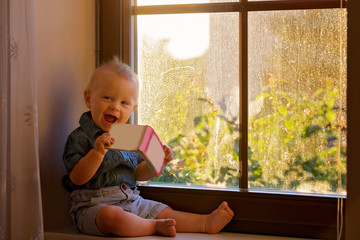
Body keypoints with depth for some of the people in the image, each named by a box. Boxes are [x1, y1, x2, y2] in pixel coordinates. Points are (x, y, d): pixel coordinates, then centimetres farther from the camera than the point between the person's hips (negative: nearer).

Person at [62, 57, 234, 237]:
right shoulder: (80, 137, -11)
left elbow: (138, 173, 14)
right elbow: (77, 178, -20)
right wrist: (98, 152, -33)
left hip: (131, 201, 7)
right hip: (94, 205, -7)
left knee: (164, 211, 3)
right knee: (111, 216, -36)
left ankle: (205, 223, 9)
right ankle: (154, 227, -20)